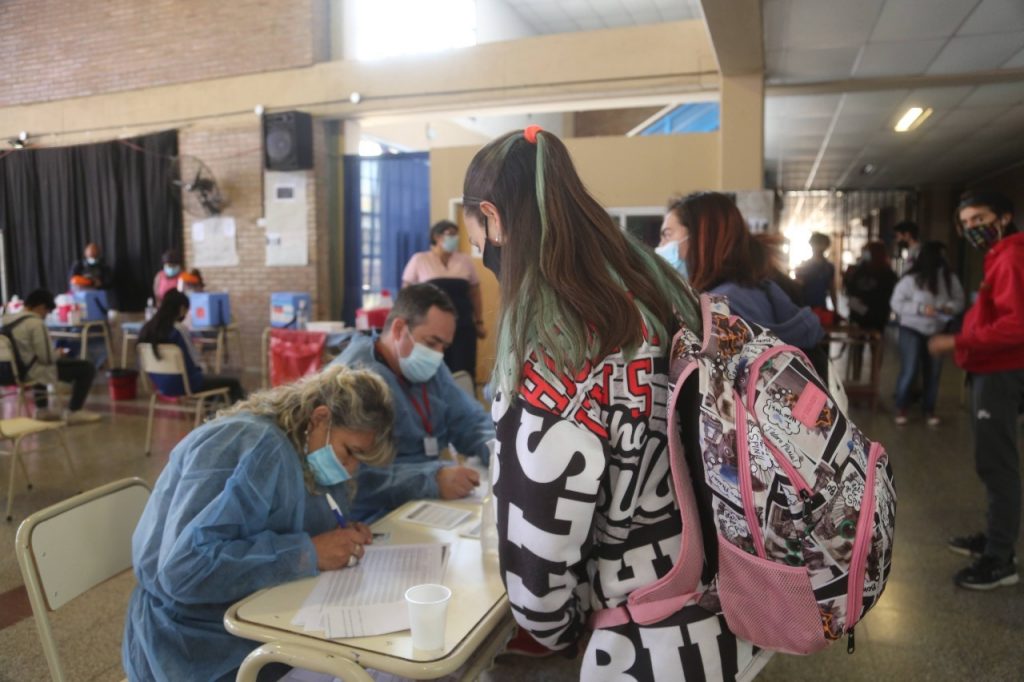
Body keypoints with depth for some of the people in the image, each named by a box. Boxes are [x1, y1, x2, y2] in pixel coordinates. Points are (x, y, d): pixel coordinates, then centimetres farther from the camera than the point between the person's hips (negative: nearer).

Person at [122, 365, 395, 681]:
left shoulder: (298, 450, 4)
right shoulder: (253, 446, -22)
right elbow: (185, 570, -29)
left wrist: (343, 537, -5)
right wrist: (308, 553, -26)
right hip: (202, 644, -8)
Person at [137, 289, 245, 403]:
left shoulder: (146, 329, -2)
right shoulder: (179, 331, -23)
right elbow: (192, 362, -20)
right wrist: (201, 370, 3)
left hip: (160, 384, 8)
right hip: (184, 384, -8)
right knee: (233, 382, 8)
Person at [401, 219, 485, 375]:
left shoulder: (466, 261, 9)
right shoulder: (419, 260, 2)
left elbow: (474, 294, 14)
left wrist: (479, 322, 10)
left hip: (462, 327, 2)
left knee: (462, 373, -1)